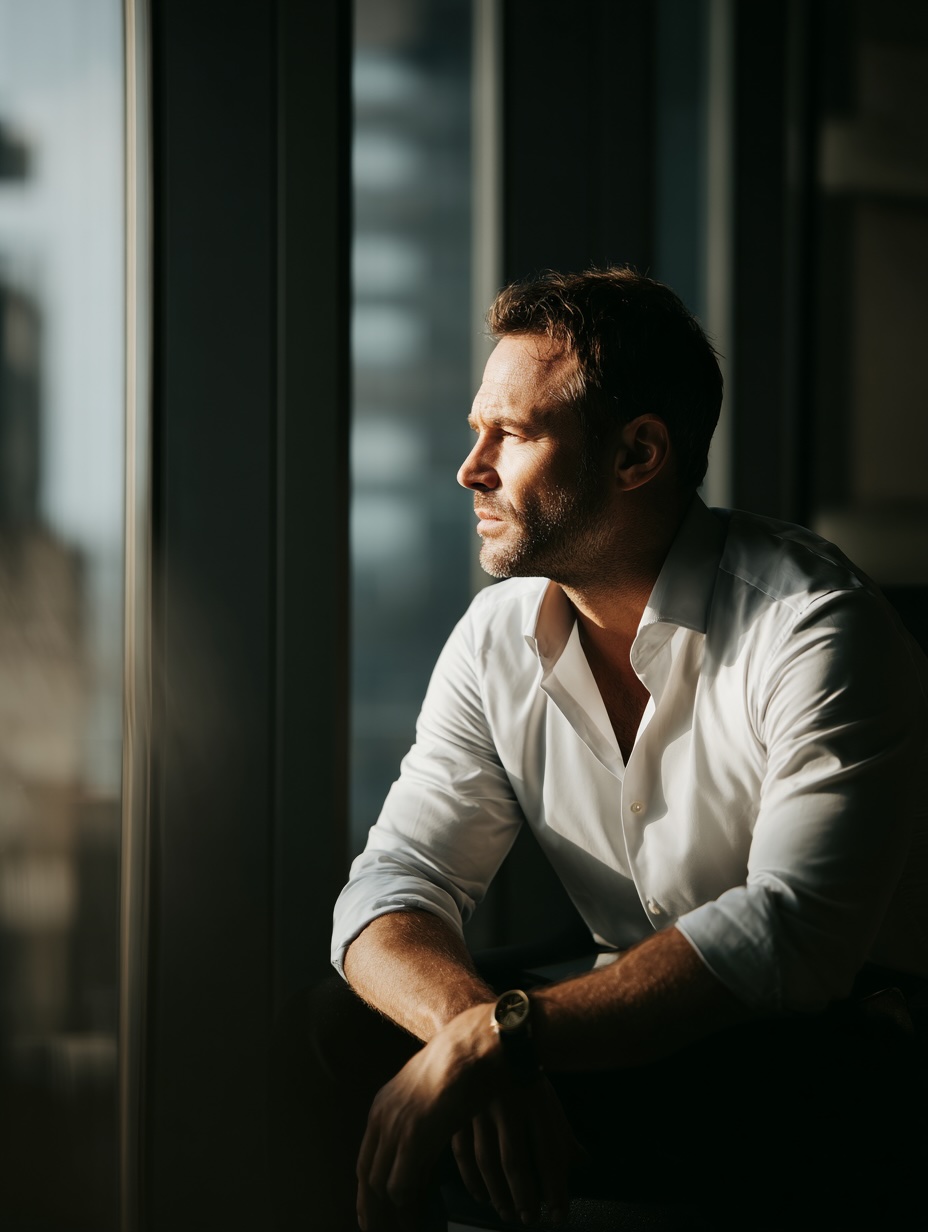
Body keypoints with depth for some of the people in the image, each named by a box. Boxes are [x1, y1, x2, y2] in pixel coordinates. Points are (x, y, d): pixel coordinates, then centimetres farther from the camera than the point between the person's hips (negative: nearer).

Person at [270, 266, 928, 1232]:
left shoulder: (817, 626, -17)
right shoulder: (497, 639, 4)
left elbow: (793, 932, -27)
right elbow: (395, 885, -3)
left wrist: (500, 1039, -33)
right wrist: (469, 1021, -28)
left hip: (842, 1054, -6)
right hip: (640, 1022, 6)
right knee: (331, 1039, -15)